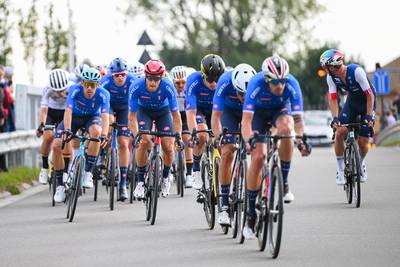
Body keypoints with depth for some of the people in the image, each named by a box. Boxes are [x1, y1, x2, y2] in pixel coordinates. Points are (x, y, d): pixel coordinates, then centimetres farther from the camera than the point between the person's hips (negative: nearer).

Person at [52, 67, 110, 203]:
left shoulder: (103, 94, -30)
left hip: (92, 117, -1)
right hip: (75, 116, 1)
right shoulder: (75, 90, -30)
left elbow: (105, 116, -39)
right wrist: (67, 130, -56)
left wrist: (104, 135, -56)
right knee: (56, 146, -17)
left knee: (96, 131, -36)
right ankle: (60, 185, -2)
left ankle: (88, 173, -25)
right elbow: (68, 111, -40)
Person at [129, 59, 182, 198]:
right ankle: (140, 180, -9)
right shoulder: (136, 87, -33)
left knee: (168, 146, -13)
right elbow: (132, 116, -27)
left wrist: (178, 135, -36)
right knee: (144, 141, -24)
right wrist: (136, 135, -40)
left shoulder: (168, 88, -33)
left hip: (163, 111, 0)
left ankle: (165, 177, 17)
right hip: (144, 111, 0)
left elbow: (175, 115, -26)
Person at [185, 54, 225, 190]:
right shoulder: (193, 81, -34)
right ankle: (196, 170, -9)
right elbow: (190, 112, -38)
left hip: (216, 109, 2)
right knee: (202, 136, -29)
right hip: (198, 109, -2)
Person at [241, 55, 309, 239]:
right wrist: (250, 139, -58)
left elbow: (298, 118, -34)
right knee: (258, 157, -16)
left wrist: (302, 138, -53)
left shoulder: (292, 85, -32)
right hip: (259, 112, -1)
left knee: (285, 129, -35)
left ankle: (284, 183, -18)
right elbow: (246, 120, -40)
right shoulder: (256, 85, -35)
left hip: (281, 109, 1)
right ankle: (251, 215, -5)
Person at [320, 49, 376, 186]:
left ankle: (361, 164, 26)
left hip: (367, 103, -4)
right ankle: (341, 170, -4)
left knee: (362, 141, -8)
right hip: (352, 101, 4)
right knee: (340, 132, -18)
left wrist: (368, 116, -33)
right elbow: (333, 98, -14)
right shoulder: (331, 77, -16)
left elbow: (370, 95, -28)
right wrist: (335, 118, -29)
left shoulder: (356, 71, -32)